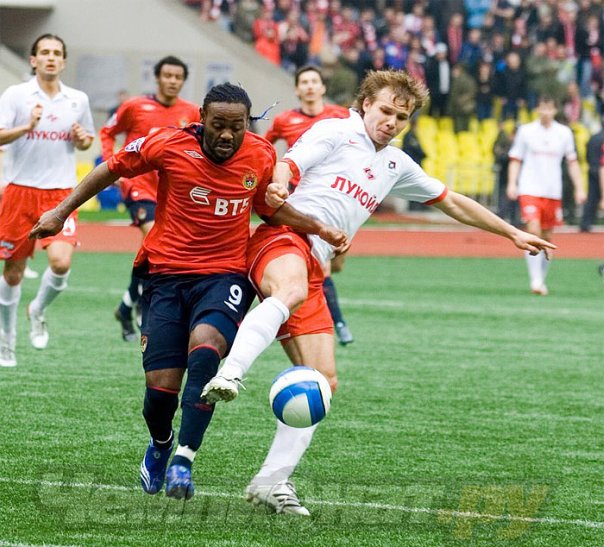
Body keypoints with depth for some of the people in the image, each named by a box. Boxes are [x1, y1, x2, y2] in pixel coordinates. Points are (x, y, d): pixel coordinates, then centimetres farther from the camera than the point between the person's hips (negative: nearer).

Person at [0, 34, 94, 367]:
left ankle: (38, 310, 12)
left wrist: (82, 139, -3)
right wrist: (27, 126, -29)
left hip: (61, 195, 2)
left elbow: (86, 141, 20)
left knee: (61, 262, -19)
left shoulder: (78, 100, 7)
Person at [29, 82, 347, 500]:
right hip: (167, 275, 0)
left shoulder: (261, 156, -1)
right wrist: (62, 212, 6)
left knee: (205, 346, -32)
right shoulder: (169, 145, -9)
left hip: (225, 276, 0)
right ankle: (160, 445, 31)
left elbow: (269, 207, 18)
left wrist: (318, 228, 5)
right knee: (161, 385, -7)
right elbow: (112, 169, 6)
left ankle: (183, 459, -27)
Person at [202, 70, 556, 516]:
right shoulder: (335, 132, 7)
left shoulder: (397, 166, 27)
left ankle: (272, 481, 2)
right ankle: (229, 375, -60)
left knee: (323, 381, -1)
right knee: (293, 291, -43)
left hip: (313, 271, 7)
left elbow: (452, 202, 38)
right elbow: (288, 166, -8)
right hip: (283, 239, -7)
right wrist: (278, 186, -32)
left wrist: (512, 233, 41)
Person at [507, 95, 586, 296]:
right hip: (530, 189, -3)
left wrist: (579, 188, 6)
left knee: (547, 237, 8)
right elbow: (515, 160, 5)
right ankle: (535, 280, -19)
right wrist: (512, 184, -7)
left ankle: (542, 280, 21)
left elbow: (572, 162, 12)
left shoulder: (564, 133, 6)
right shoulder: (525, 131, 1)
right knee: (533, 230, -18)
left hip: (553, 192, 3)